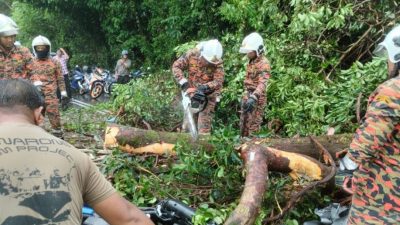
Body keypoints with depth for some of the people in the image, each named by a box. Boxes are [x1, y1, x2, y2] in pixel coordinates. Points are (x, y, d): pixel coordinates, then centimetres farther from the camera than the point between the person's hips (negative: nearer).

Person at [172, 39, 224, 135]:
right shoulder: (191, 54, -14)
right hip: (192, 94, 3)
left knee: (204, 125, -10)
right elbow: (176, 66, -11)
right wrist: (184, 83, -23)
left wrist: (204, 87, -41)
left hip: (208, 96, -3)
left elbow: (218, 81, -26)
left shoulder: (218, 63, -19)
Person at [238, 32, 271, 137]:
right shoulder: (251, 61, 12)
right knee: (243, 124, 17)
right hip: (247, 96, 9)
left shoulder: (263, 63, -17)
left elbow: (262, 84, -30)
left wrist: (254, 97, -44)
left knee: (253, 126, -6)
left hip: (256, 98, -9)